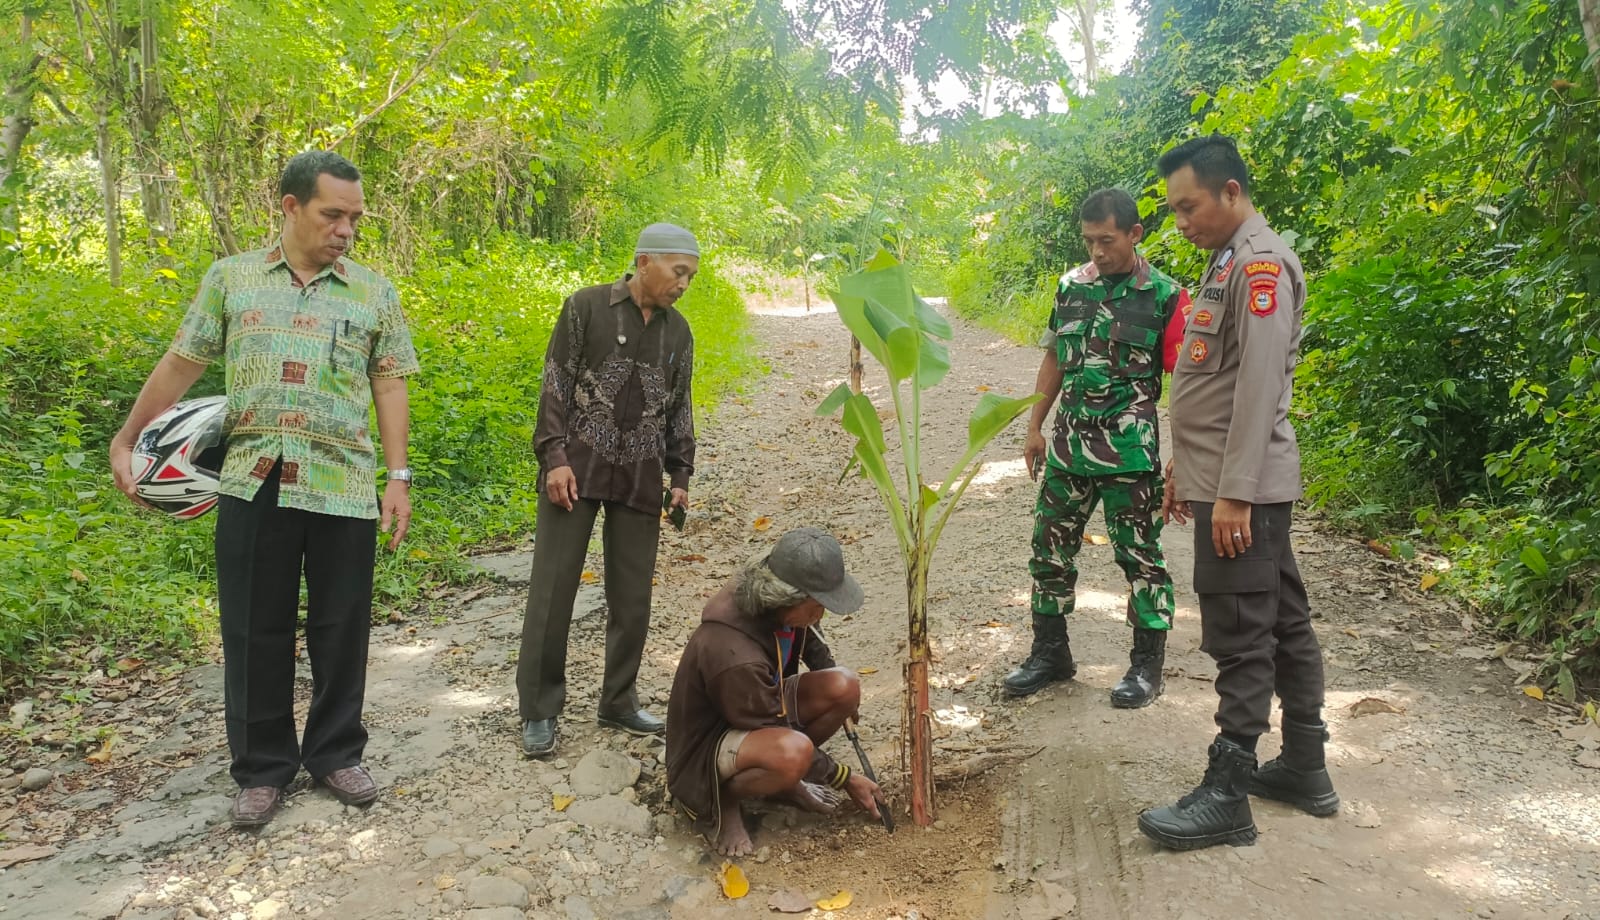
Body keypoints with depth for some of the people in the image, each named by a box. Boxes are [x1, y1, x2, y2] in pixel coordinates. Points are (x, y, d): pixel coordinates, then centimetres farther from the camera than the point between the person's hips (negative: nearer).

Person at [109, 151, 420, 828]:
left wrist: (399, 478, 0)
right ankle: (262, 768, 23)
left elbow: (390, 389, 5)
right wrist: (125, 440, 7)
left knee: (340, 630, 8)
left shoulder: (374, 294, 6)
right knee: (254, 632, 7)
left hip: (345, 489, 0)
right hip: (254, 485, 0)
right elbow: (180, 365, 10)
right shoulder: (230, 278, 7)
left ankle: (335, 754, 26)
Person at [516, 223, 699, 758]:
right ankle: (539, 711, 10)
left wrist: (680, 477, 12)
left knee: (633, 596, 7)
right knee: (553, 588, -1)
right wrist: (554, 458, -11)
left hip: (640, 477, 4)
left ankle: (619, 702, 23)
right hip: (576, 469, -4)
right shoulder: (587, 307, -2)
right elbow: (555, 387, -4)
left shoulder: (678, 330, 11)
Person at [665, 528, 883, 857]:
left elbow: (807, 634, 15)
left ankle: (785, 781, 7)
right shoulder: (734, 657, -37)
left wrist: (837, 700, 17)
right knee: (792, 752, -39)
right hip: (704, 747, -9)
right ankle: (722, 799, -9)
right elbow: (779, 735, -24)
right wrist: (844, 778, -13)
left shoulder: (774, 605, -13)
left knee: (846, 686, -14)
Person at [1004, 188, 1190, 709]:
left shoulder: (1165, 297, -7)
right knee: (1050, 549, 11)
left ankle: (1147, 665, 18)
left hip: (1130, 450, -5)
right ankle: (1050, 654, 27)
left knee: (1140, 554, 4)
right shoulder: (1072, 286, 7)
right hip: (1069, 446, 5)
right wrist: (1035, 426, 13)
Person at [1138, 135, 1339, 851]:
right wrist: (1185, 467, 21)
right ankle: (1304, 768, 26)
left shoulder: (1260, 263, -13)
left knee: (1240, 638, -5)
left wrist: (1232, 493, -22)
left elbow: (1258, 387, -20)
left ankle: (1226, 797, 2)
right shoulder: (1230, 262, 17)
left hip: (1243, 488, -10)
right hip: (1227, 480, 10)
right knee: (1282, 623, 15)